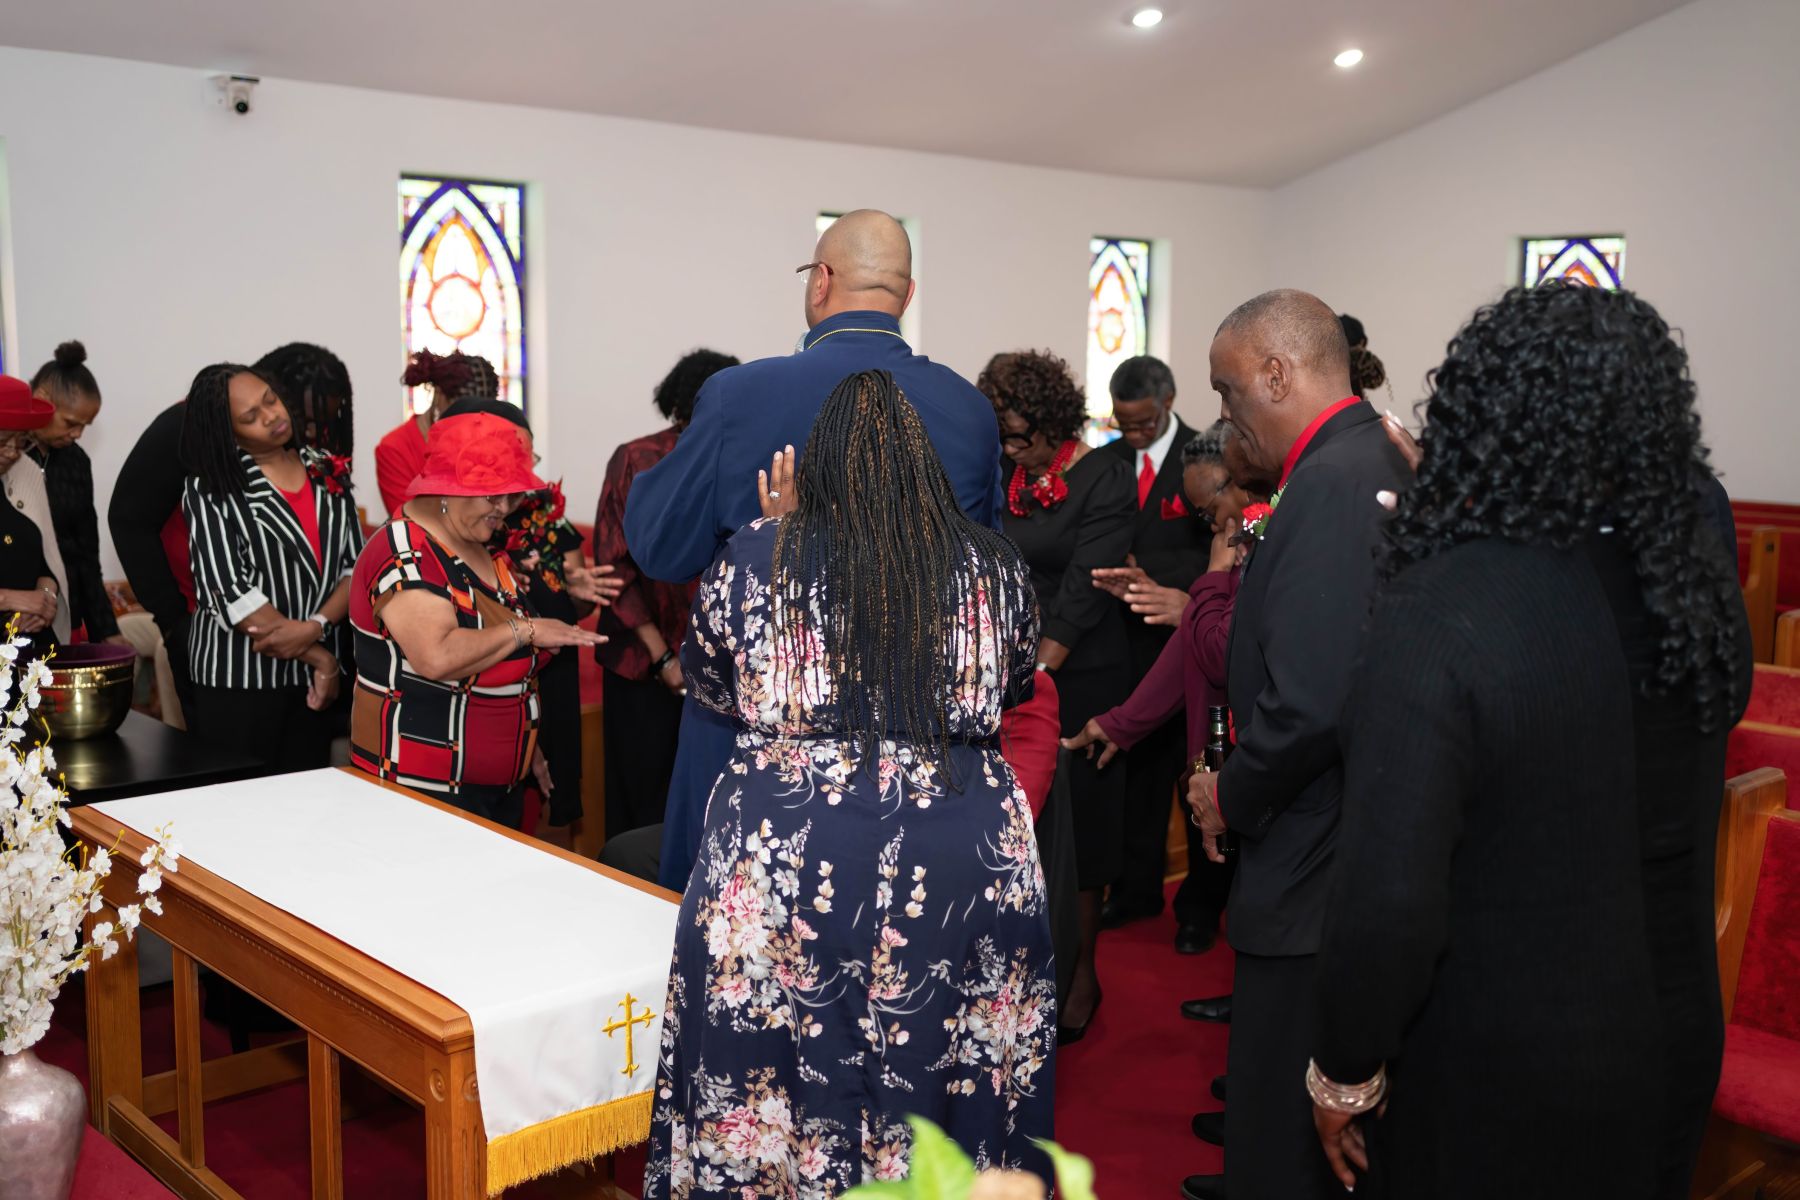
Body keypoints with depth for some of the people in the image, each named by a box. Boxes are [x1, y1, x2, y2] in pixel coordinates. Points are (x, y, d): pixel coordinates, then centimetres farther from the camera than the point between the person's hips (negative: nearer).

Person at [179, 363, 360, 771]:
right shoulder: (211, 490, -6)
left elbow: (357, 566, 2)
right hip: (238, 682, -4)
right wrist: (321, 659, -14)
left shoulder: (328, 475, 6)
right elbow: (231, 594, -15)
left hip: (313, 678, 4)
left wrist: (315, 628, -17)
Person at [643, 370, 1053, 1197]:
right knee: (942, 1075, 16)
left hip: (783, 852, -1)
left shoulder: (754, 562, -6)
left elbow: (708, 688, 11)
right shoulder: (995, 568, -1)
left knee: (777, 1087, 13)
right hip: (963, 856, 2)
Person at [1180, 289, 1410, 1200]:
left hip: (1310, 870, -10)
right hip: (1334, 850, 10)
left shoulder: (1332, 482, -21)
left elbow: (1310, 704, -28)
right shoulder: (1378, 462, 10)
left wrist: (1230, 798, -11)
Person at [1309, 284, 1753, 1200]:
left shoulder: (1440, 612, -27)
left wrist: (1345, 1075, -10)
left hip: (1494, 1079, -6)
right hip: (1674, 1047, 6)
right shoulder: (1704, 585, -7)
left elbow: (1389, 905, -30)